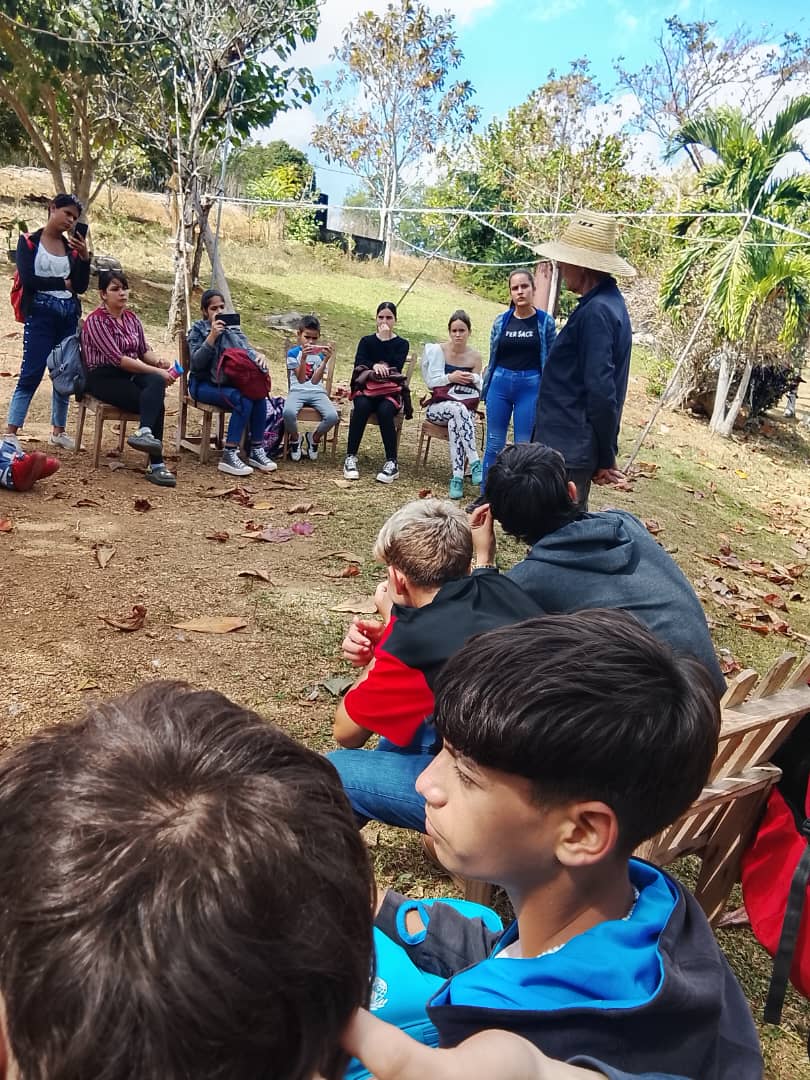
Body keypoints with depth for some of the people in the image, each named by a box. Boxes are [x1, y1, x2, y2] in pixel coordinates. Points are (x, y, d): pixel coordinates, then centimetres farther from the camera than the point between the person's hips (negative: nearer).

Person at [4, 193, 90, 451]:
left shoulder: (72, 247, 11)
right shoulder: (29, 241, 1)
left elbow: (81, 286, 4)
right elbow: (27, 279, -11)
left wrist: (84, 256, -8)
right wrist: (62, 283, -2)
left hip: (69, 314, 5)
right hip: (40, 313, -5)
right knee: (31, 374, -10)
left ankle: (58, 431, 18)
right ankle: (10, 433, -7)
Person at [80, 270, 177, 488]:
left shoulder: (132, 318, 14)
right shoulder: (96, 320, -8)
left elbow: (144, 350, 15)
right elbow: (116, 358, -18)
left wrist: (159, 361, -10)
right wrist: (156, 370, -23)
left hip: (131, 373, 6)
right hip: (103, 377, -5)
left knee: (157, 383, -30)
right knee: (156, 404, -27)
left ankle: (144, 432, -46)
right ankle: (156, 464, -32)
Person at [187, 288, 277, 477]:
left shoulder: (233, 328, 14)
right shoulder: (198, 330, 2)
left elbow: (247, 350, 4)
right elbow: (196, 362, -11)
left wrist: (259, 355, -20)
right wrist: (212, 336, -22)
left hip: (229, 382, 4)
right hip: (204, 384, -4)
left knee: (259, 395, -27)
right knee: (243, 399, -32)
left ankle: (256, 450, -18)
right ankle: (228, 456, -35)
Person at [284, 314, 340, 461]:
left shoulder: (321, 354, 7)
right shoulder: (293, 353, 3)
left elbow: (315, 380, -7)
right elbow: (301, 379, -9)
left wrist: (326, 360, -17)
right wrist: (303, 358, -22)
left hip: (317, 392, 2)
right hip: (298, 391, -2)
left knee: (333, 416, -28)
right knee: (289, 412, -37)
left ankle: (314, 438, 6)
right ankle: (294, 440, -1)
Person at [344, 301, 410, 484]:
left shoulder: (402, 344, 12)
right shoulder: (366, 341, 17)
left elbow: (396, 366, -8)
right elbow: (359, 364, -1)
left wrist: (386, 339, -7)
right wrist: (374, 366, -21)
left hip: (391, 391, -1)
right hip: (366, 389, 1)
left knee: (384, 411, -35)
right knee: (361, 407, -34)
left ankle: (392, 463, -33)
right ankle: (350, 458, -31)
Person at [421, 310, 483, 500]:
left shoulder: (475, 357, 7)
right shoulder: (439, 350, 2)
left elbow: (480, 390, 10)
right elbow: (431, 382, -2)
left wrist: (475, 380, -12)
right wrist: (450, 378, -17)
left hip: (466, 408, 1)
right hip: (438, 406, -1)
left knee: (455, 423, -37)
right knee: (458, 409, -37)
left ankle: (457, 477, -42)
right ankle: (474, 462, -43)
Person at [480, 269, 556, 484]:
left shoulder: (545, 321, -1)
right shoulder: (501, 320, 3)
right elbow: (492, 357, 10)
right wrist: (485, 389, 10)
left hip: (531, 387, -2)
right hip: (500, 384, 2)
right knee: (494, 444, 7)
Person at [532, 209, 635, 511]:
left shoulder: (596, 311, -19)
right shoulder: (606, 302, 13)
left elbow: (601, 391, -22)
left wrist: (606, 457, -16)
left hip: (567, 450, -10)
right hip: (571, 445, 10)